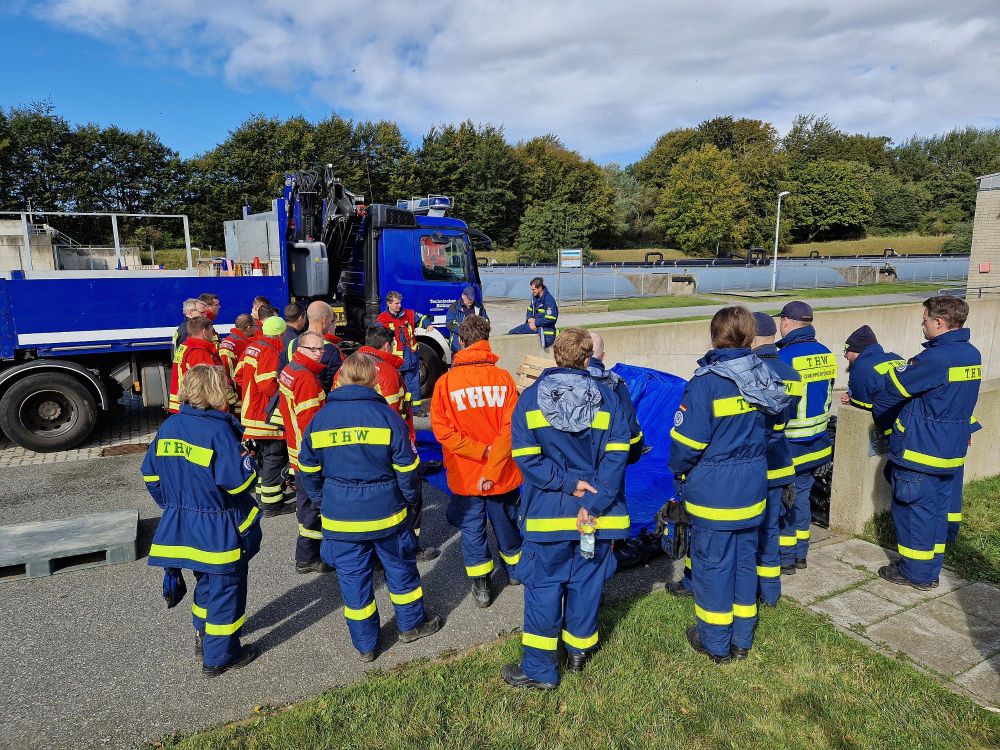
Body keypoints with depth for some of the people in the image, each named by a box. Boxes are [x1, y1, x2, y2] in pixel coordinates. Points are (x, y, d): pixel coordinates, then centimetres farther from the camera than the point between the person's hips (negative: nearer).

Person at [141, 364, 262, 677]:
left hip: (180, 525, 7)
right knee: (226, 587, 9)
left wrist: (172, 505, 19)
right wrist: (248, 462, -5)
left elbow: (150, 473, 9)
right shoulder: (219, 430, -22)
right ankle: (219, 657, 21)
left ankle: (203, 637, 43)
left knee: (207, 580, 27)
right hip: (219, 530, -7)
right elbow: (238, 481, -25)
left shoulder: (169, 426, 2)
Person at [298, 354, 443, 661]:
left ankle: (365, 644, 27)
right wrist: (409, 498, 9)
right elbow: (406, 468, -8)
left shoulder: (319, 419, -3)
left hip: (340, 517, 2)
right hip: (386, 512, -2)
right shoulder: (386, 415, -12)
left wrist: (321, 502, 20)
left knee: (353, 577, 14)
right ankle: (411, 624, 36)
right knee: (400, 567, 18)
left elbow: (309, 471, 6)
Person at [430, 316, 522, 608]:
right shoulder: (504, 378, -10)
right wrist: (492, 468, -13)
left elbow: (442, 430, -14)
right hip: (504, 474, 2)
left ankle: (481, 585, 24)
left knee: (472, 529, 15)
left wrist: (481, 451, -11)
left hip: (464, 475, -1)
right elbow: (510, 428, -15)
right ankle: (515, 569, 43)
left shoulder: (445, 381, -11)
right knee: (506, 522, 22)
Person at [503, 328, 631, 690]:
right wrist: (594, 502, -14)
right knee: (586, 581, 16)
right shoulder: (606, 397, -2)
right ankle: (578, 651, 33)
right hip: (597, 512, 2)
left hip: (548, 511, -2)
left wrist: (565, 482, -11)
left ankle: (540, 668, 16)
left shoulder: (530, 397, -4)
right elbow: (616, 455, -10)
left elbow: (526, 456, -12)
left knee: (543, 585, 8)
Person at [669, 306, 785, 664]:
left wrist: (679, 471, -1)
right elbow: (771, 426, 10)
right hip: (751, 487, 6)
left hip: (712, 491, -6)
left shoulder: (706, 382, -19)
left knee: (712, 562, 8)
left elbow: (688, 438, -18)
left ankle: (715, 642, 23)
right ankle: (742, 639, 31)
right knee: (745, 558, 17)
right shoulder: (762, 377, 0)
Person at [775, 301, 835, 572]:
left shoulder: (784, 358, -21)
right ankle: (801, 553, 29)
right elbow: (827, 395, 13)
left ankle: (785, 558, 15)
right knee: (801, 495, 18)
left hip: (788, 446, -7)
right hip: (816, 443, 7)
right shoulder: (826, 355, 3)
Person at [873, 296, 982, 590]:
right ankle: (931, 570, 27)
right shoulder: (972, 355, 7)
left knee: (914, 508, 3)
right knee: (939, 507, 16)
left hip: (920, 449, -9)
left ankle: (915, 572, 14)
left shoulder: (936, 357, -21)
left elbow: (891, 387, -13)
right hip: (951, 450, 9)